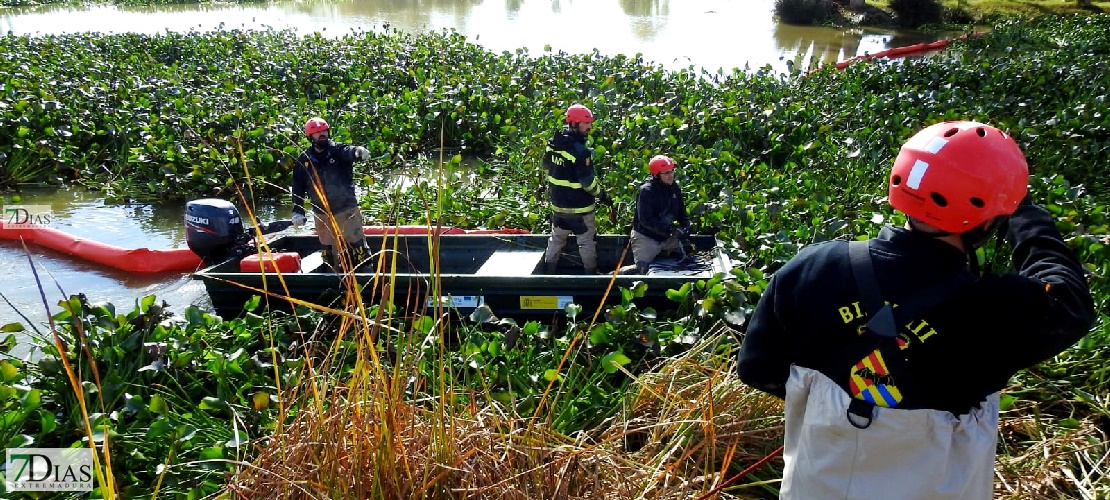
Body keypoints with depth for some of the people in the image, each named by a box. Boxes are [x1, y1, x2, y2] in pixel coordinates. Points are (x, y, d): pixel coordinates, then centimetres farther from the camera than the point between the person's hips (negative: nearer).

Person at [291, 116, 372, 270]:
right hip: (322, 214, 3)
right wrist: (297, 212, 2)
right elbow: (298, 188, 8)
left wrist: (358, 151, -53)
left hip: (347, 209, -3)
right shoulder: (304, 160, 3)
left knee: (358, 246, -6)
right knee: (328, 250, 12)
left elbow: (348, 151, -28)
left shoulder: (338, 150, -4)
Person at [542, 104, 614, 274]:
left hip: (558, 204, 7)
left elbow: (547, 167, 12)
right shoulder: (580, 151, -25)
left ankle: (548, 271, 29)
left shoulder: (553, 144, -1)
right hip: (579, 207, -7)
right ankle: (591, 273, 20)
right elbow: (588, 182, -22)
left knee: (556, 238, 21)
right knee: (586, 242, 9)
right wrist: (603, 196, -8)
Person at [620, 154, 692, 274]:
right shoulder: (646, 191, -20)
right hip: (645, 237, -7)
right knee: (641, 269, -16)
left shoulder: (674, 188, 2)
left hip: (666, 236, 7)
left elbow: (681, 212, 13)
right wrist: (671, 229, -30)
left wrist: (686, 227, -8)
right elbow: (646, 220, -27)